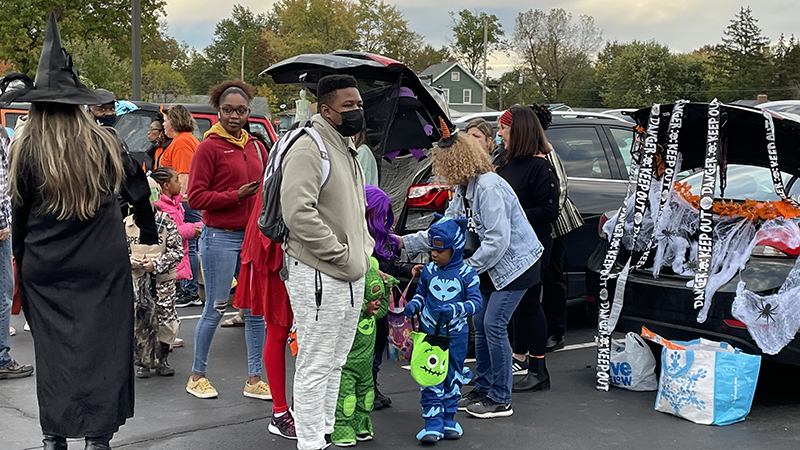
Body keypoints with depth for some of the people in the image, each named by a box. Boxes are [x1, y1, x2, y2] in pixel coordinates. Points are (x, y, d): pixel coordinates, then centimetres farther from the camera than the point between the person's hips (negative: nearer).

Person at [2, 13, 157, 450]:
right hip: (103, 267, 0)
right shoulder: (105, 143, -5)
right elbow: (137, 191, 4)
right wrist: (149, 234, 20)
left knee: (52, 349, 11)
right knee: (103, 347, 6)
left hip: (45, 270, 0)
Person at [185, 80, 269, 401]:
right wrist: (236, 195, -18)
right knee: (215, 309, 2)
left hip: (253, 236, 6)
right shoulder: (209, 147, -5)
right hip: (220, 238, -5)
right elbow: (195, 197, -10)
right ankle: (197, 375, 19)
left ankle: (254, 379, 16)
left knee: (257, 309, 6)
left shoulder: (255, 147, 12)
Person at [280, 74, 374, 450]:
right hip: (318, 277, -9)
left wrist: (363, 250, 12)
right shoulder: (309, 148, -14)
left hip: (351, 278, 10)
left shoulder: (348, 149, 17)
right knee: (315, 366, -2)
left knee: (335, 364, 17)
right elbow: (298, 212, -24)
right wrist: (341, 255, -20)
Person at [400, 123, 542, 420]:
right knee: (480, 323, 10)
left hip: (515, 263, -10)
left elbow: (497, 239, -26)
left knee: (494, 325, -10)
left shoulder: (488, 187, -23)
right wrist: (407, 242, 12)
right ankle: (483, 389, 23)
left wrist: (467, 268, -18)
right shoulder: (463, 190, 7)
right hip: (493, 266, 10)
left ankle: (501, 400, 0)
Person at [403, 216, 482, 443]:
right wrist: (413, 305, -9)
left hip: (456, 333, -1)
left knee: (452, 377, 11)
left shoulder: (467, 274, -8)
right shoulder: (428, 271, 0)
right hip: (429, 331, 1)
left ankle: (449, 420, 25)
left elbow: (476, 302, -11)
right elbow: (421, 294, 12)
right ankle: (433, 424, 2)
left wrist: (454, 309, -26)